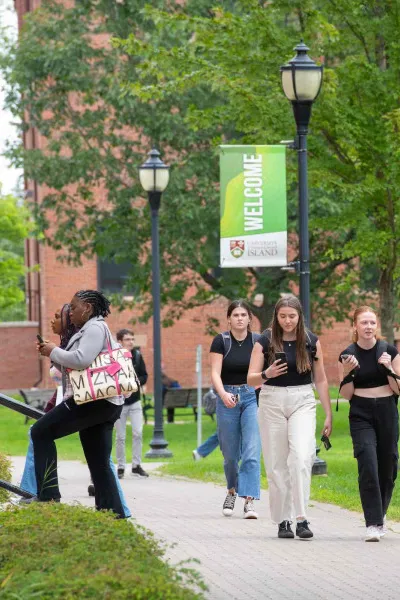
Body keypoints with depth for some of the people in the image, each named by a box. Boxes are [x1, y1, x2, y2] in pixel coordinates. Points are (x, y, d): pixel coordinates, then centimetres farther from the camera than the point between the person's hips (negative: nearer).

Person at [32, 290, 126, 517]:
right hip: (105, 403, 11)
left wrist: (54, 352, -10)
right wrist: (53, 353, 12)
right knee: (100, 463, 10)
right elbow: (78, 363, 25)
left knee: (41, 432, -7)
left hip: (94, 399, -11)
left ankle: (48, 496, -11)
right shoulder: (93, 329, 25)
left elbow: (82, 359, -23)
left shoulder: (95, 328, -8)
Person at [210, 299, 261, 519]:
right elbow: (215, 373, -10)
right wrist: (223, 394, -27)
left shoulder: (257, 342, 1)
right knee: (230, 453, 8)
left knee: (252, 451, -13)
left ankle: (249, 500, -16)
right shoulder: (220, 341, -2)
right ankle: (232, 491, 34)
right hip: (227, 398, 0)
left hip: (252, 396, 0)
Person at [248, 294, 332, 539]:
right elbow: (251, 379, -1)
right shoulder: (265, 341, 0)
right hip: (272, 402, 1)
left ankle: (302, 519, -20)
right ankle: (282, 521, 10)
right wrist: (267, 374, -23)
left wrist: (329, 414, 9)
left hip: (302, 402, -1)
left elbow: (321, 379, 9)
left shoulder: (311, 342, 3)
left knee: (301, 457, -19)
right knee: (276, 464, 1)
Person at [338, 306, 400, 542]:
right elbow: (346, 395, 3)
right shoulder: (348, 355, 0)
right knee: (368, 465, -16)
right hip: (361, 415, -1)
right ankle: (373, 524, -17)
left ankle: (380, 514, 30)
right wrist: (347, 373, -13)